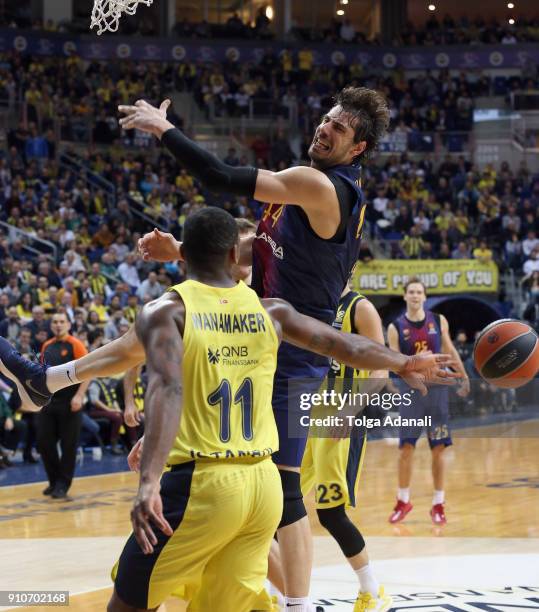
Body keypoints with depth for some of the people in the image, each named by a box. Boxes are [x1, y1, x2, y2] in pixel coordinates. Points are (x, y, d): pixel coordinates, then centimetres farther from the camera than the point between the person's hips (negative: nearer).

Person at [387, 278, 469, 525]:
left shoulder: (439, 321, 2)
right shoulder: (396, 328, -2)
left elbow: (450, 351, 13)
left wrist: (464, 377, 14)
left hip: (437, 390, 1)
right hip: (411, 392, -1)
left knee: (438, 449, 2)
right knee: (406, 448, -3)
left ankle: (438, 505, 10)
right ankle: (403, 501, 14)